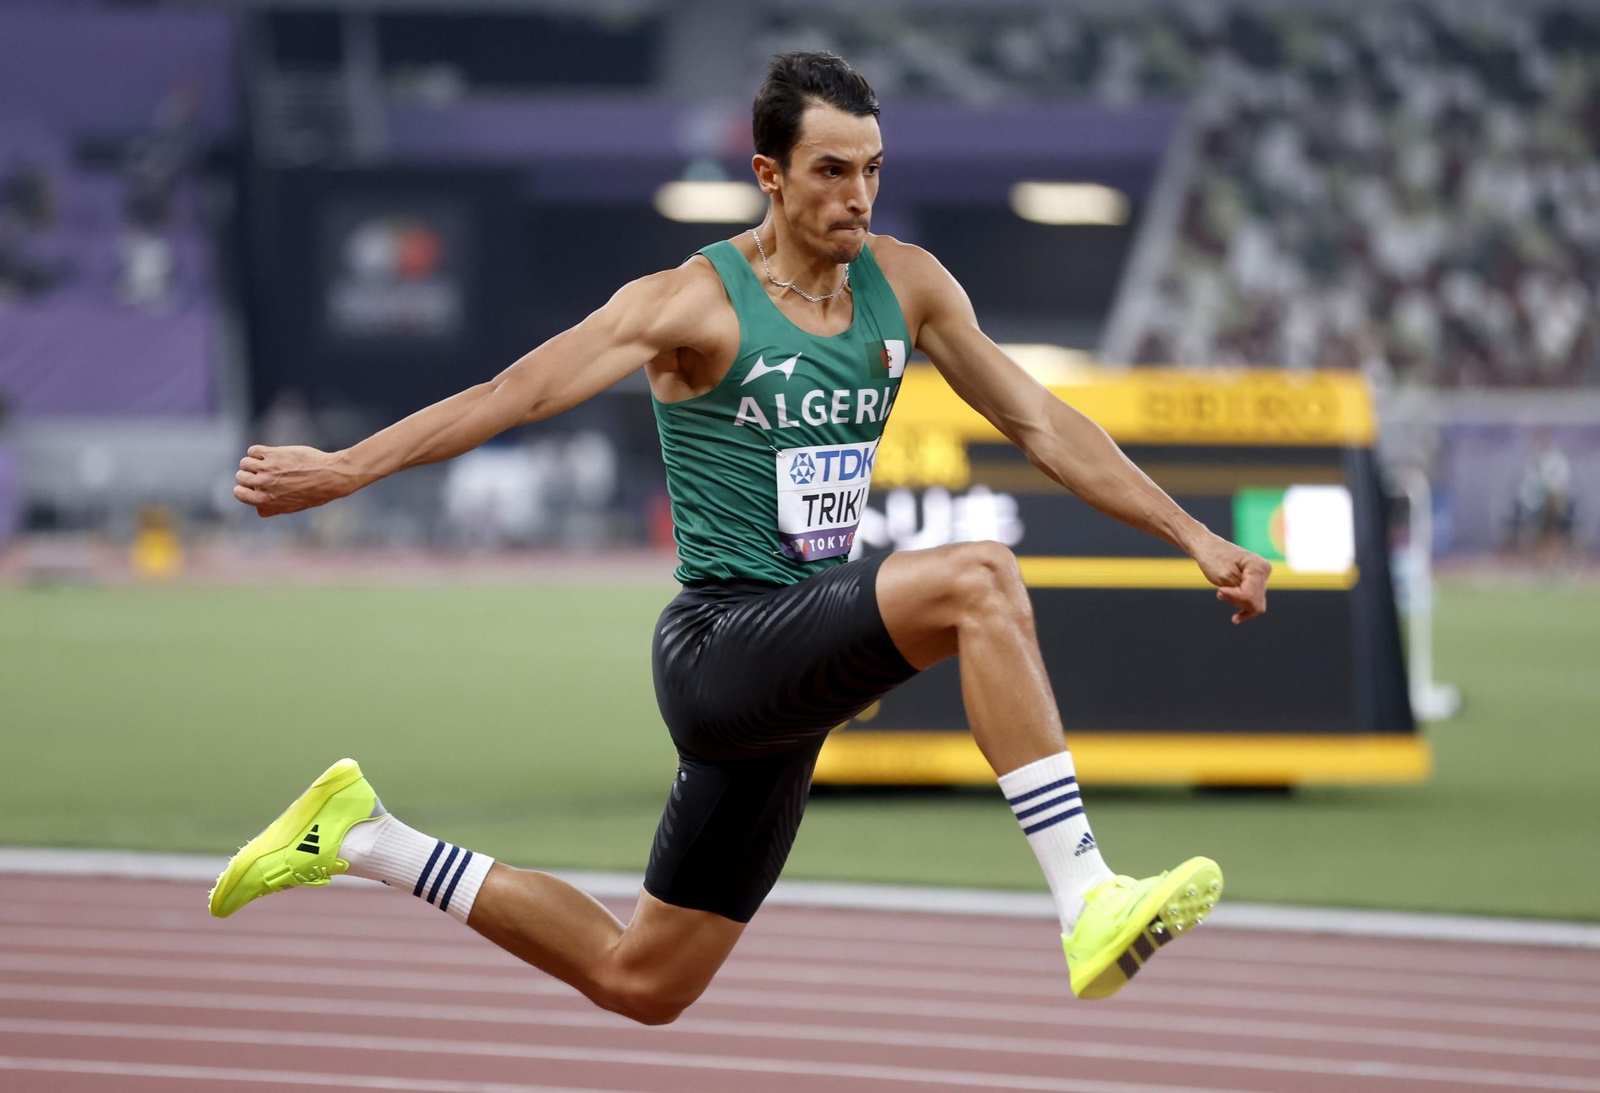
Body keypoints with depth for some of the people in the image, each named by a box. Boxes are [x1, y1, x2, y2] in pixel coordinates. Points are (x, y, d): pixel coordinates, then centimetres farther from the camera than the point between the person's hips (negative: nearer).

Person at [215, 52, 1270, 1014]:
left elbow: (1041, 422, 15)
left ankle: (368, 837, 25)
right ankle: (1090, 909, -34)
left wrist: (1193, 535, 13)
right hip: (720, 643, -7)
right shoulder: (697, 303, -9)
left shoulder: (906, 284, 9)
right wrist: (345, 468, -24)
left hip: (795, 676, 7)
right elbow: (518, 393, -14)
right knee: (979, 578, -30)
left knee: (640, 983, 12)